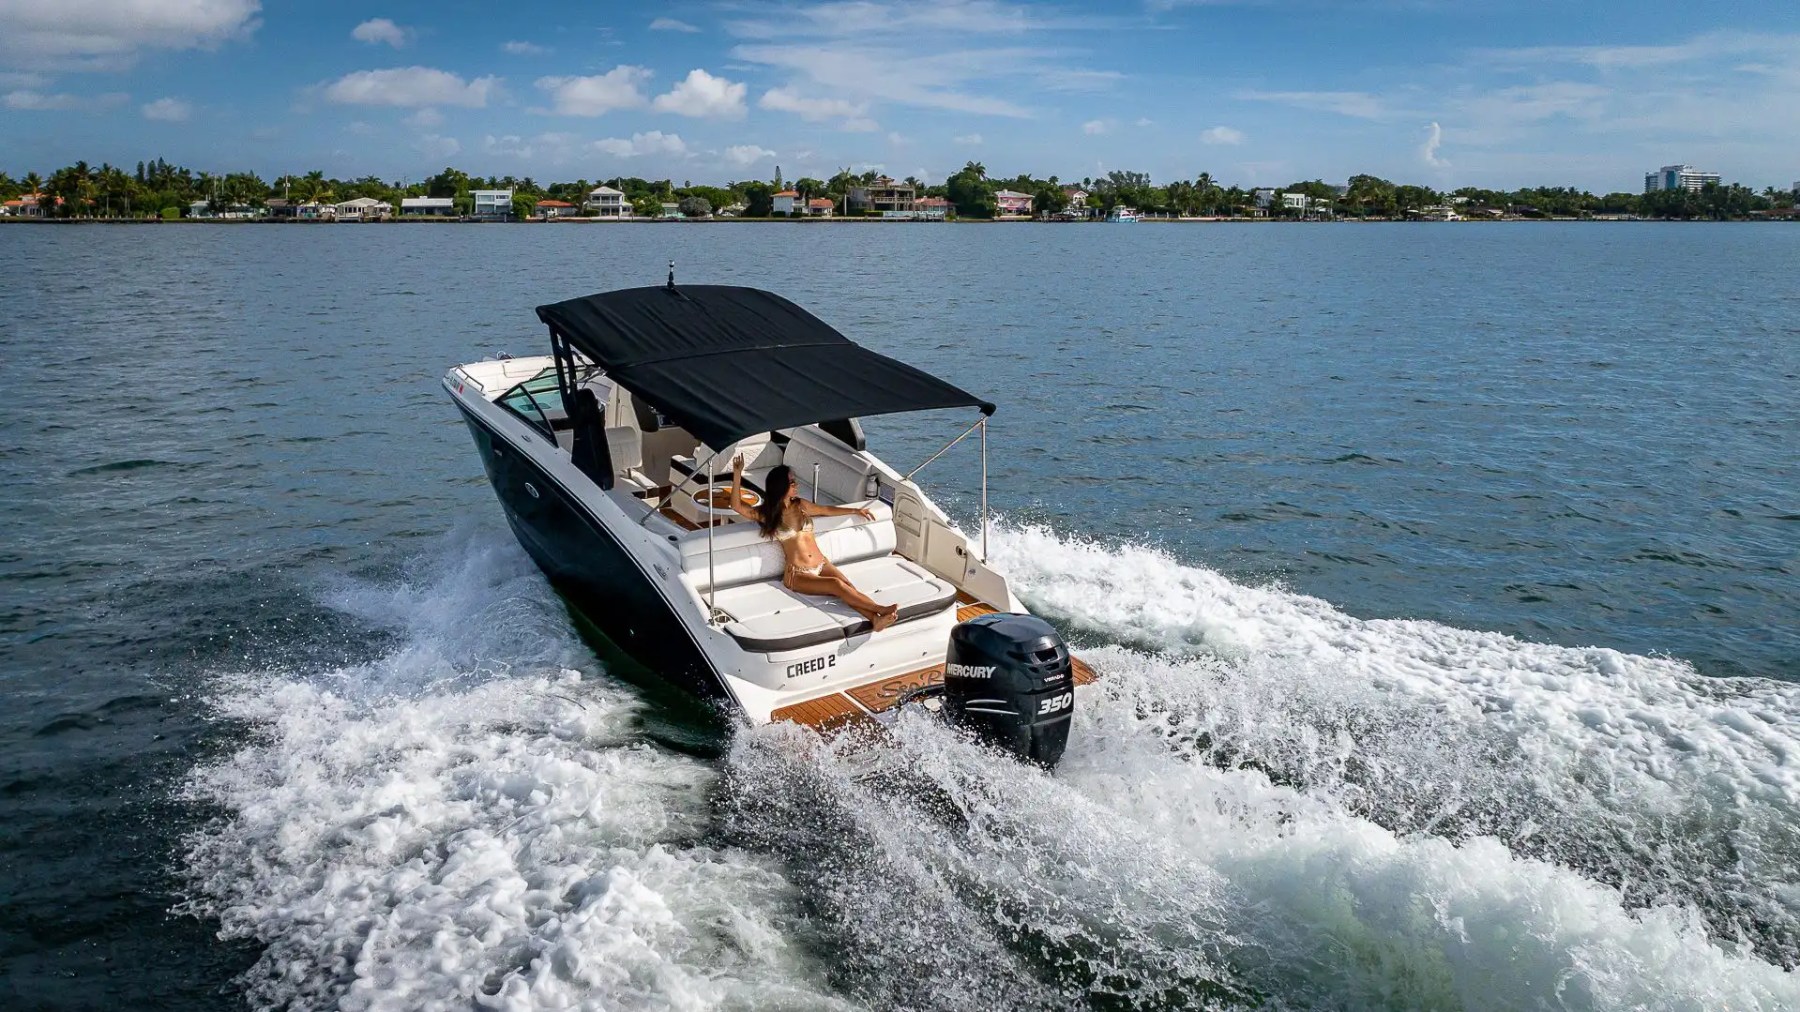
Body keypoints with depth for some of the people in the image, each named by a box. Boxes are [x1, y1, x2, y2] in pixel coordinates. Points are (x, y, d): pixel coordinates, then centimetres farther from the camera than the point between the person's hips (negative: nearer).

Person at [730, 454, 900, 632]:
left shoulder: (801, 505, 13)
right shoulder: (768, 514, 0)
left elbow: (827, 510, 30)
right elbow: (737, 505, -11)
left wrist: (856, 511, 34)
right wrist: (737, 473, -19)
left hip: (822, 564, 4)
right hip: (798, 574, -4)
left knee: (848, 586, -26)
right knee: (836, 585, -30)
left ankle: (876, 619, -46)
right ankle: (880, 609, -34)